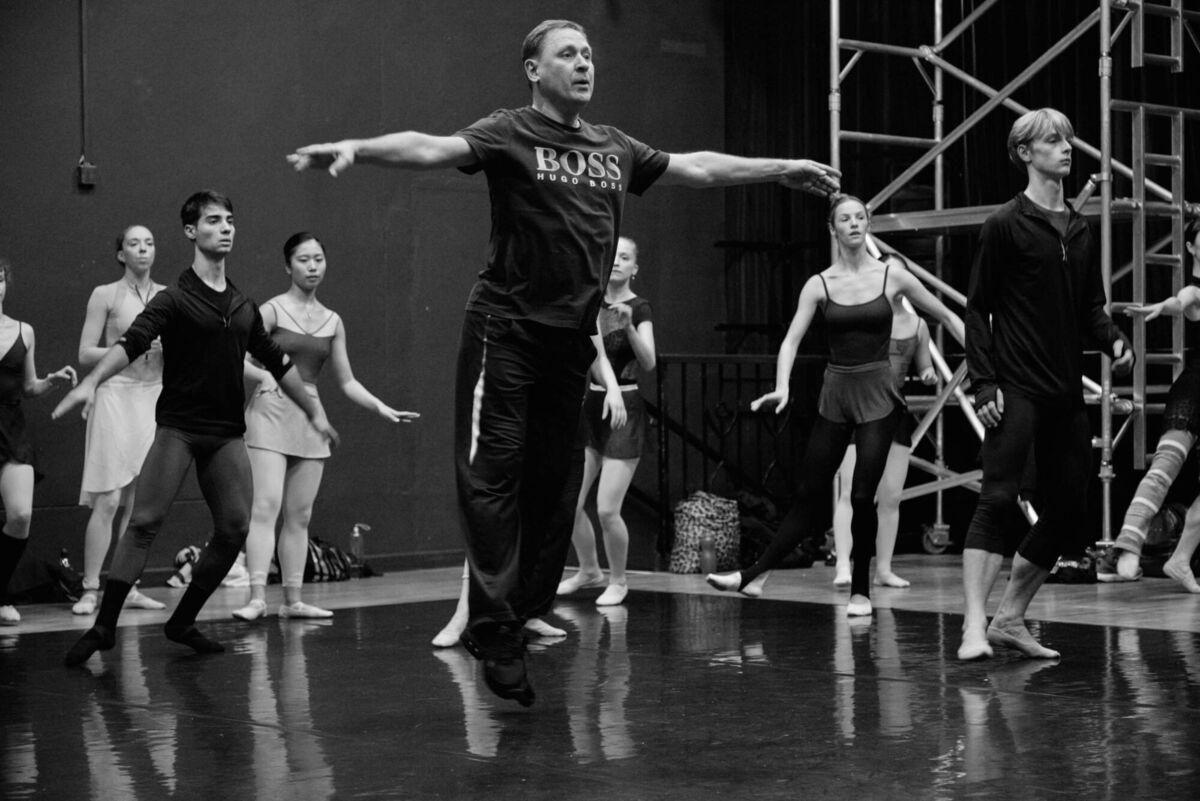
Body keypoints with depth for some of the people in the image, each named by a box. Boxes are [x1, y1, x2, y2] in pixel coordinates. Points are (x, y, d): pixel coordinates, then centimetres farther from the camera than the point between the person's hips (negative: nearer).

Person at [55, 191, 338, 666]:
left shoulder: (244, 307, 13)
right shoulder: (174, 300, -3)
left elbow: (278, 364, 24)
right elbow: (132, 343, -18)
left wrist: (314, 411, 29)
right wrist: (91, 382, -35)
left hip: (226, 431, 5)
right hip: (177, 425, -5)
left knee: (235, 528, -2)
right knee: (144, 521, -14)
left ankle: (182, 622, 12)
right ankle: (104, 626, -12)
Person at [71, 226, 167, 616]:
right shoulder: (105, 295, 0)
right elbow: (85, 354, -2)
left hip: (155, 397, 4)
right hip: (116, 394, -4)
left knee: (140, 502, 4)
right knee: (108, 500, -8)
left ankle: (128, 587, 10)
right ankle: (90, 589, -4)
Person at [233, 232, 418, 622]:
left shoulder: (332, 322, 13)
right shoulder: (273, 311, -2)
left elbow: (347, 382, 17)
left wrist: (382, 407, 6)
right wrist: (264, 375, -26)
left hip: (310, 419, 5)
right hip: (271, 412, -5)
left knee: (300, 516, 6)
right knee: (266, 506, -14)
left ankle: (293, 600, 10)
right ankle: (257, 596, -18)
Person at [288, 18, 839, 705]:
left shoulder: (616, 149, 13)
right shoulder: (509, 135, -4)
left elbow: (695, 168, 23)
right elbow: (435, 149, -20)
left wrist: (782, 169, 30)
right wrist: (356, 149, -38)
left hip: (573, 336, 6)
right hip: (507, 329, -6)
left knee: (555, 481, 8)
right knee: (493, 474, -8)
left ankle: (528, 614, 16)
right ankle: (495, 629, -8)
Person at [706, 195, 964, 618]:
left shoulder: (892, 277, -1)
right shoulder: (820, 285, 1)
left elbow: (947, 317, 9)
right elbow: (792, 339, -6)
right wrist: (782, 386, -22)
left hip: (877, 395, -1)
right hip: (835, 393, 1)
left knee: (862, 495, -6)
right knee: (809, 495, 4)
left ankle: (861, 591, 7)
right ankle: (755, 575, 14)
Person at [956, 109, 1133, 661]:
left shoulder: (1078, 230, 14)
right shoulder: (1005, 225, -3)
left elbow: (1089, 306, 19)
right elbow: (978, 308, -5)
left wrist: (1112, 340, -3)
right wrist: (984, 383, -13)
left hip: (1066, 392, 7)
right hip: (1016, 389, -7)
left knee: (1068, 506, 7)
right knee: (998, 499, -13)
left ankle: (1009, 618, 18)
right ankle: (975, 626, -15)